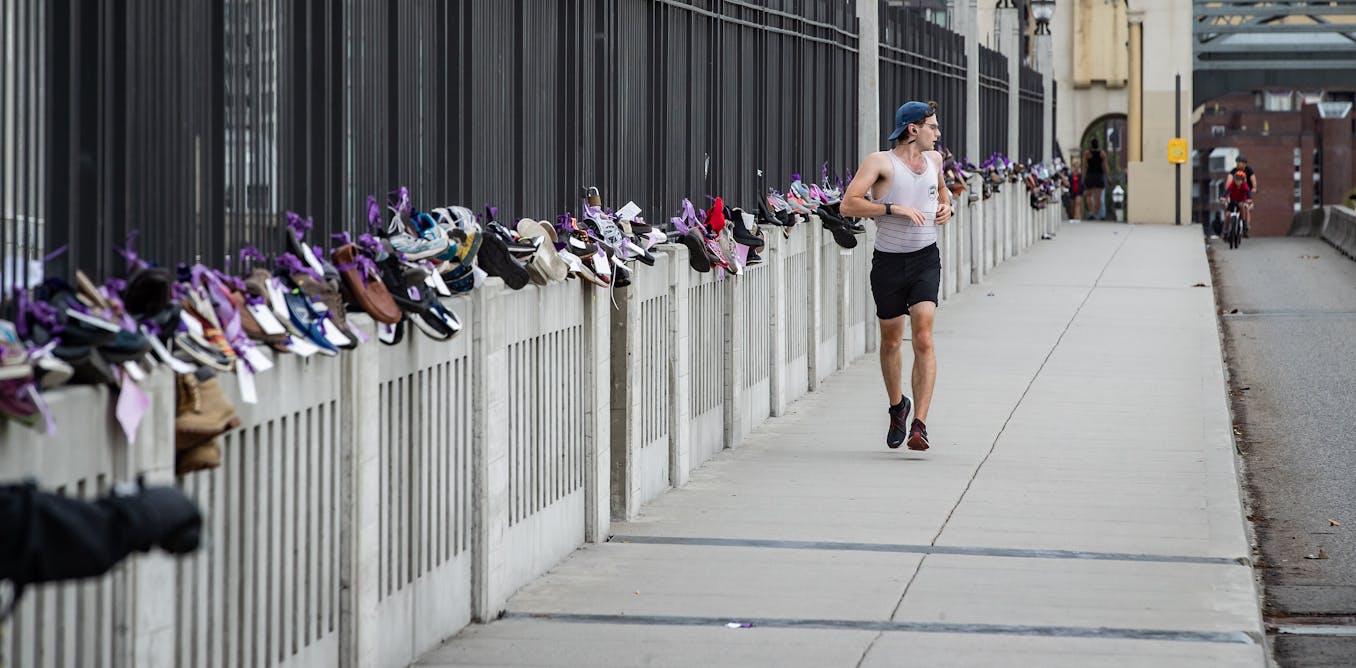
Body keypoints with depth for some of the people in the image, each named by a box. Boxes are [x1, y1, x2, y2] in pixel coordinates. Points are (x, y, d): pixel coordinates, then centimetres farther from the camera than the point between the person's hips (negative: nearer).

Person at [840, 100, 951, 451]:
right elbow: (848, 204, -19)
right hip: (888, 262, -2)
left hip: (925, 259, 2)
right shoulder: (880, 162, -9)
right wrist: (894, 208, -24)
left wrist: (945, 205, 11)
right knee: (891, 342, 12)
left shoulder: (934, 159, 9)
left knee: (923, 339, -14)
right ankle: (897, 406, 38)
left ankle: (919, 424, -18)